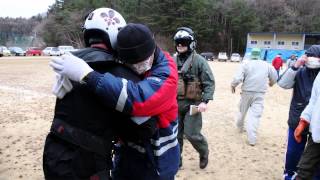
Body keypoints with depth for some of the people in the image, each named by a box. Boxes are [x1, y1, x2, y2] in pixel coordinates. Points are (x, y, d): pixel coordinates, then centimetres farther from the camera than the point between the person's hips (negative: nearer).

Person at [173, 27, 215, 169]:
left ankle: (204, 152, 26)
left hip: (192, 104, -4)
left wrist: (205, 101, -19)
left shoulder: (199, 61, -7)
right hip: (175, 103, 5)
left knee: (191, 134, -6)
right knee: (176, 134, 10)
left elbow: (209, 82, -9)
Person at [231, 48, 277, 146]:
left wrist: (233, 85, 0)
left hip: (247, 92, -1)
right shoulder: (266, 65, 4)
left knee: (242, 111, 21)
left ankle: (240, 127, 43)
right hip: (260, 94, 1)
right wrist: (271, 82, 39)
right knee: (255, 115, -1)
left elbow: (238, 78, -18)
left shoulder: (246, 64, -7)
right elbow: (274, 76, 18)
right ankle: (252, 138, -5)